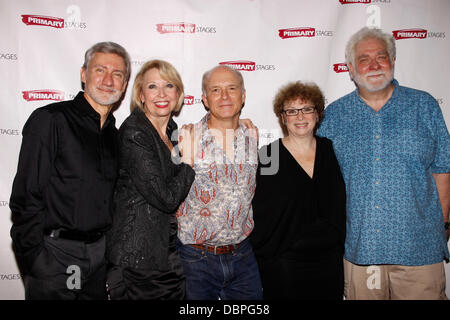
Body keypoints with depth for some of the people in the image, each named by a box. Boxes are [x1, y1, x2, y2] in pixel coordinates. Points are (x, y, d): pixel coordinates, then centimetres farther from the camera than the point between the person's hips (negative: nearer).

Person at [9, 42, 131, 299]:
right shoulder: (50, 119, -10)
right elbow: (26, 197, -13)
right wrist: (35, 262, -16)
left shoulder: (114, 134, 9)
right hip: (55, 254, -5)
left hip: (100, 254, 6)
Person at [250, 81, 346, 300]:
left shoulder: (330, 151, 4)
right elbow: (256, 214, -6)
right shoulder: (267, 156, -7)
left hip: (329, 264, 4)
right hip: (282, 266, -3)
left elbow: (340, 206, 11)